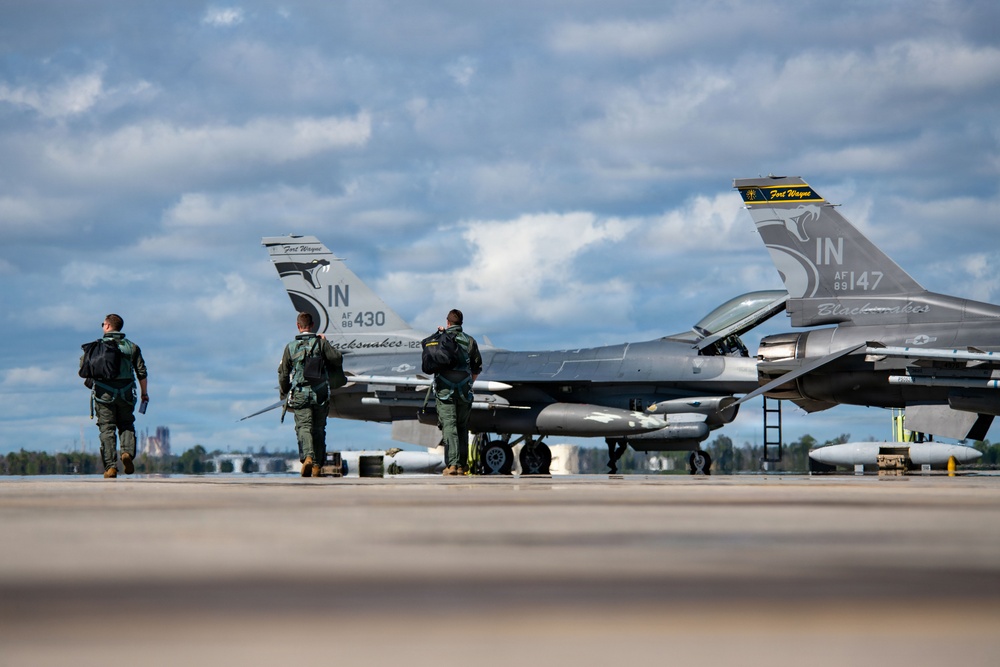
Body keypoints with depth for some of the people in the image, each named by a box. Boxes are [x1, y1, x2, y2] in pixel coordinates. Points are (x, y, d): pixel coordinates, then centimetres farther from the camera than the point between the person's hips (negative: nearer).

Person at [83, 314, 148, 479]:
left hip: (104, 392, -2)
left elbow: (83, 365, -1)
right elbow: (141, 372, 6)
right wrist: (144, 393, 16)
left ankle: (110, 466, -6)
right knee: (126, 425, 15)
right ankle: (127, 451, -12)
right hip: (125, 393, 2)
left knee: (107, 429, 1)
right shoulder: (131, 346, 9)